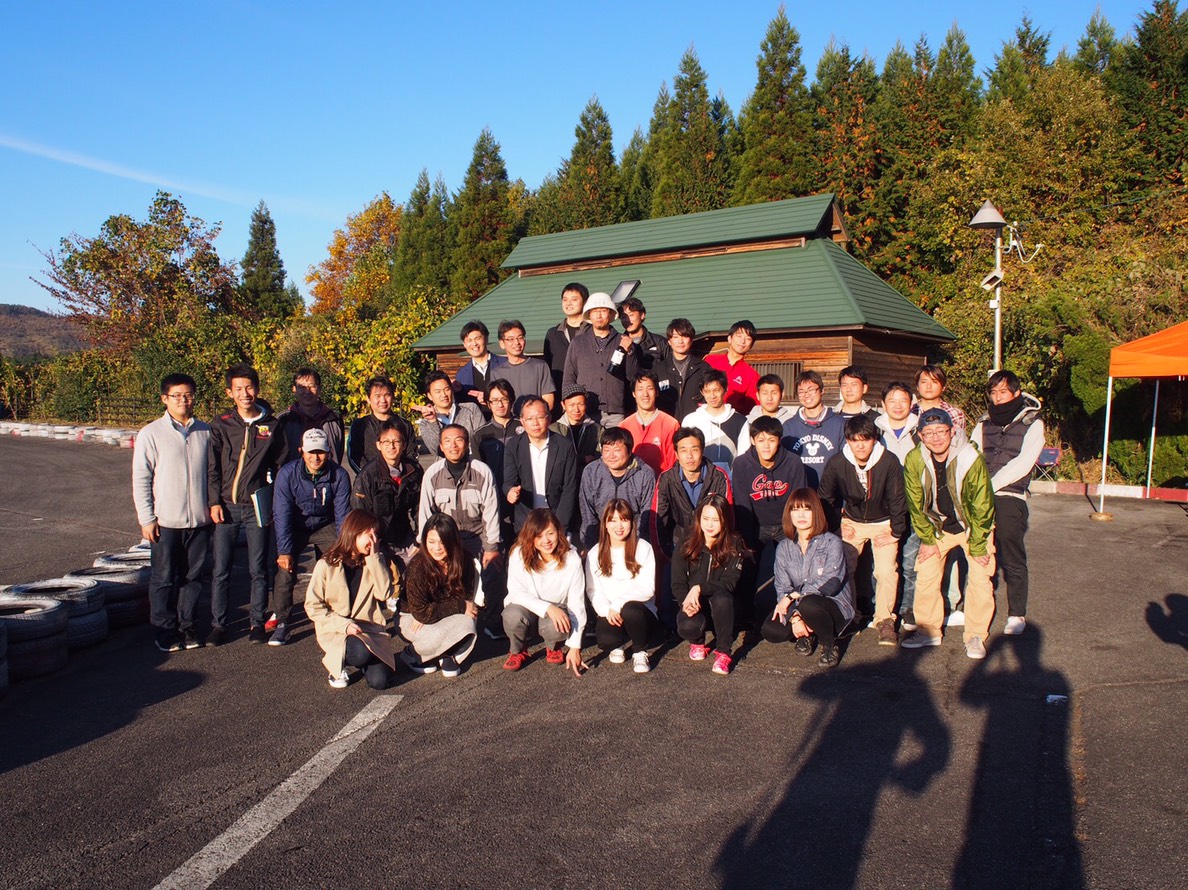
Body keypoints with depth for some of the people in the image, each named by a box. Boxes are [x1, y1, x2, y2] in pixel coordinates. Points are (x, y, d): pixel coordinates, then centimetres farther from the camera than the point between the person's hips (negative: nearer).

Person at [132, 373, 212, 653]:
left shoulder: (206, 432, 4)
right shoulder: (151, 434, -4)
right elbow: (140, 479, -2)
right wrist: (147, 518, -6)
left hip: (199, 519, 2)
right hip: (165, 521, -2)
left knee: (193, 576, 10)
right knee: (164, 579, 6)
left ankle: (186, 625, 23)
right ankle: (164, 629, 18)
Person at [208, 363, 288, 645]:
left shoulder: (271, 425, 4)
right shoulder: (221, 425, 3)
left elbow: (281, 464, 7)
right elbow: (212, 467, 3)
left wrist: (273, 502, 0)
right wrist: (214, 501, -5)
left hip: (257, 506, 0)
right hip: (226, 506, 0)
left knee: (258, 569, 5)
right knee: (220, 570, 3)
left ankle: (257, 622, 17)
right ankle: (218, 624, 14)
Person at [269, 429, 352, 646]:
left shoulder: (339, 475, -17)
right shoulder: (287, 473, -19)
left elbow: (342, 514, -12)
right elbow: (282, 514, -19)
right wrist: (284, 550, -26)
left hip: (325, 526, 1)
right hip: (295, 528, 0)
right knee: (285, 570, -19)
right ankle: (281, 623, -3)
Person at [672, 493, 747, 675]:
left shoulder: (734, 546, -6)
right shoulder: (686, 546, -2)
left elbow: (729, 583, -15)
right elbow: (678, 584, -3)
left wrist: (700, 588, -29)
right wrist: (686, 601, -25)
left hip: (721, 606, -1)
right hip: (692, 604, 1)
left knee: (722, 597, -37)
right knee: (687, 626, -33)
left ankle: (723, 652, -20)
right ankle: (697, 642, 7)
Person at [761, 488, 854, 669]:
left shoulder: (831, 542, -9)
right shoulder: (784, 548, 3)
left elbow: (830, 582, -21)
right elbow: (782, 587, -6)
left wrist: (793, 596, -23)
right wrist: (794, 617, -23)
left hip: (835, 606, -4)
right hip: (797, 606, 4)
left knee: (809, 604, -37)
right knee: (770, 631, -22)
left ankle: (830, 644, -7)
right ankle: (808, 633, 9)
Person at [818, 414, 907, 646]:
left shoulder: (889, 462, -22)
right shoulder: (836, 464, -18)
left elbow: (897, 501, -11)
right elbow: (826, 498, 0)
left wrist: (896, 532, -9)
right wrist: (837, 525, 1)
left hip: (883, 523, -1)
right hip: (851, 522, 1)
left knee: (886, 570, -14)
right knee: (843, 568, -10)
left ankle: (884, 620, 3)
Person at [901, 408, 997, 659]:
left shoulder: (971, 459, -28)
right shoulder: (914, 461, -19)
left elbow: (981, 505, -20)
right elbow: (916, 504, -7)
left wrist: (977, 546, -16)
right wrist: (927, 539, -7)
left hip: (973, 525, -2)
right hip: (938, 525, 3)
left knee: (980, 578, -8)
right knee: (925, 575, -2)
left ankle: (976, 636, 7)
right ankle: (928, 631, 13)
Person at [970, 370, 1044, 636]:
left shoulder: (1032, 423, 2)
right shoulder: (984, 423, 15)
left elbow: (1023, 463, -9)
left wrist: (990, 484, -13)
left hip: (1010, 498, -4)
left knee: (1012, 560, -1)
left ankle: (1017, 614, 10)